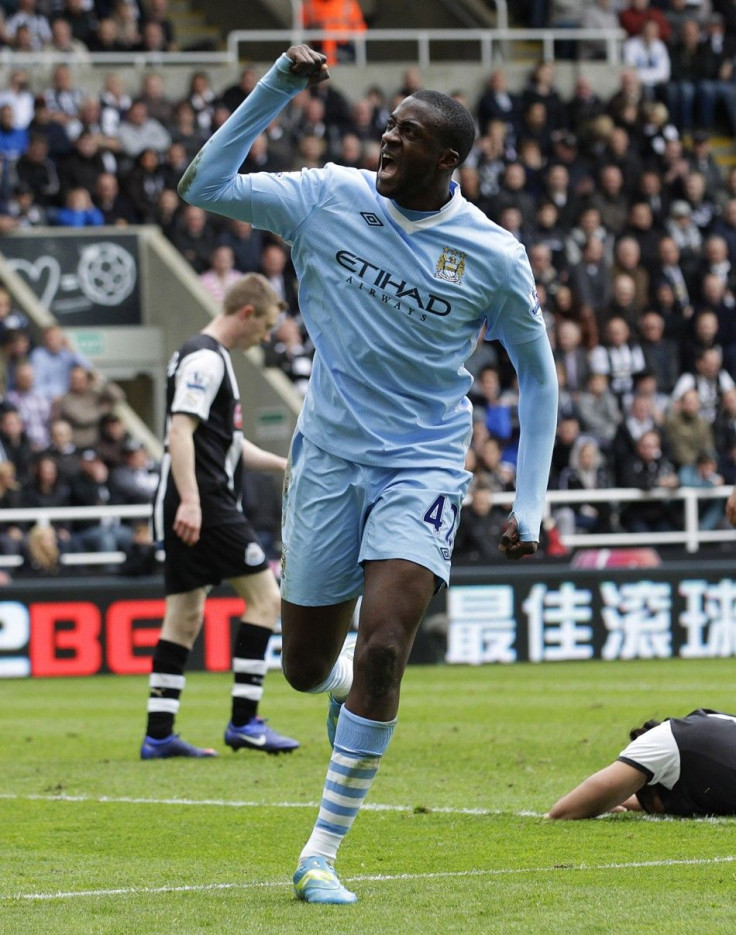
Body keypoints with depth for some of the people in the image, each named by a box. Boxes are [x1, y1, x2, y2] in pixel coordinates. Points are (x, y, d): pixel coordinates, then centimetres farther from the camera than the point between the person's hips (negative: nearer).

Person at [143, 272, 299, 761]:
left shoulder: (211, 358, 21)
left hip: (192, 508, 10)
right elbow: (180, 432, -21)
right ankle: (245, 722, -7)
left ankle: (159, 734, 7)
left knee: (185, 619, 9)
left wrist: (286, 464, 27)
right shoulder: (205, 359, -11)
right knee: (265, 596, -7)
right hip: (204, 504, -10)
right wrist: (189, 501, -29)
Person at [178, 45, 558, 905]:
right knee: (306, 670, 6)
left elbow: (537, 374, 5)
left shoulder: (493, 255, -7)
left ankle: (322, 853, -9)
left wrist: (529, 505, 0)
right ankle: (350, 686, 47)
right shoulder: (329, 199, -4)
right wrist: (276, 89, -18)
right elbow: (204, 187, -9)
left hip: (423, 468, -2)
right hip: (328, 458, 2)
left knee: (382, 650, -21)